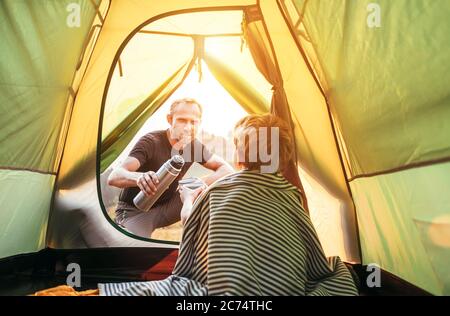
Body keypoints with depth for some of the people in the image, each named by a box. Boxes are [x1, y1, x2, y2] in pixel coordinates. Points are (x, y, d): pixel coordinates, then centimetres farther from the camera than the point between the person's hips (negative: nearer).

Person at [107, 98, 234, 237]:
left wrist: (202, 184, -22)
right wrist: (138, 177, -59)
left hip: (165, 207, 6)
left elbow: (226, 168, -2)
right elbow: (113, 177, -35)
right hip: (134, 212, -6)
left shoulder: (194, 146, -6)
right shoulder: (150, 142, -25)